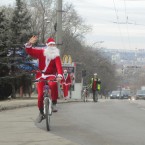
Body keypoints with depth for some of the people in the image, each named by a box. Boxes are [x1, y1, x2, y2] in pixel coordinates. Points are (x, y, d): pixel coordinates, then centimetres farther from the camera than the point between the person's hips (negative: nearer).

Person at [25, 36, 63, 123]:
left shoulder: (56, 56, -8)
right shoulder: (41, 52, -3)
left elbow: (59, 66, -22)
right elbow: (30, 51, -5)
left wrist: (60, 75, -40)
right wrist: (30, 44, -26)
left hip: (51, 75, -1)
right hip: (41, 75, 1)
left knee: (53, 84, -37)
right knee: (40, 94, -8)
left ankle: (54, 103, -20)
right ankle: (41, 112, 14)